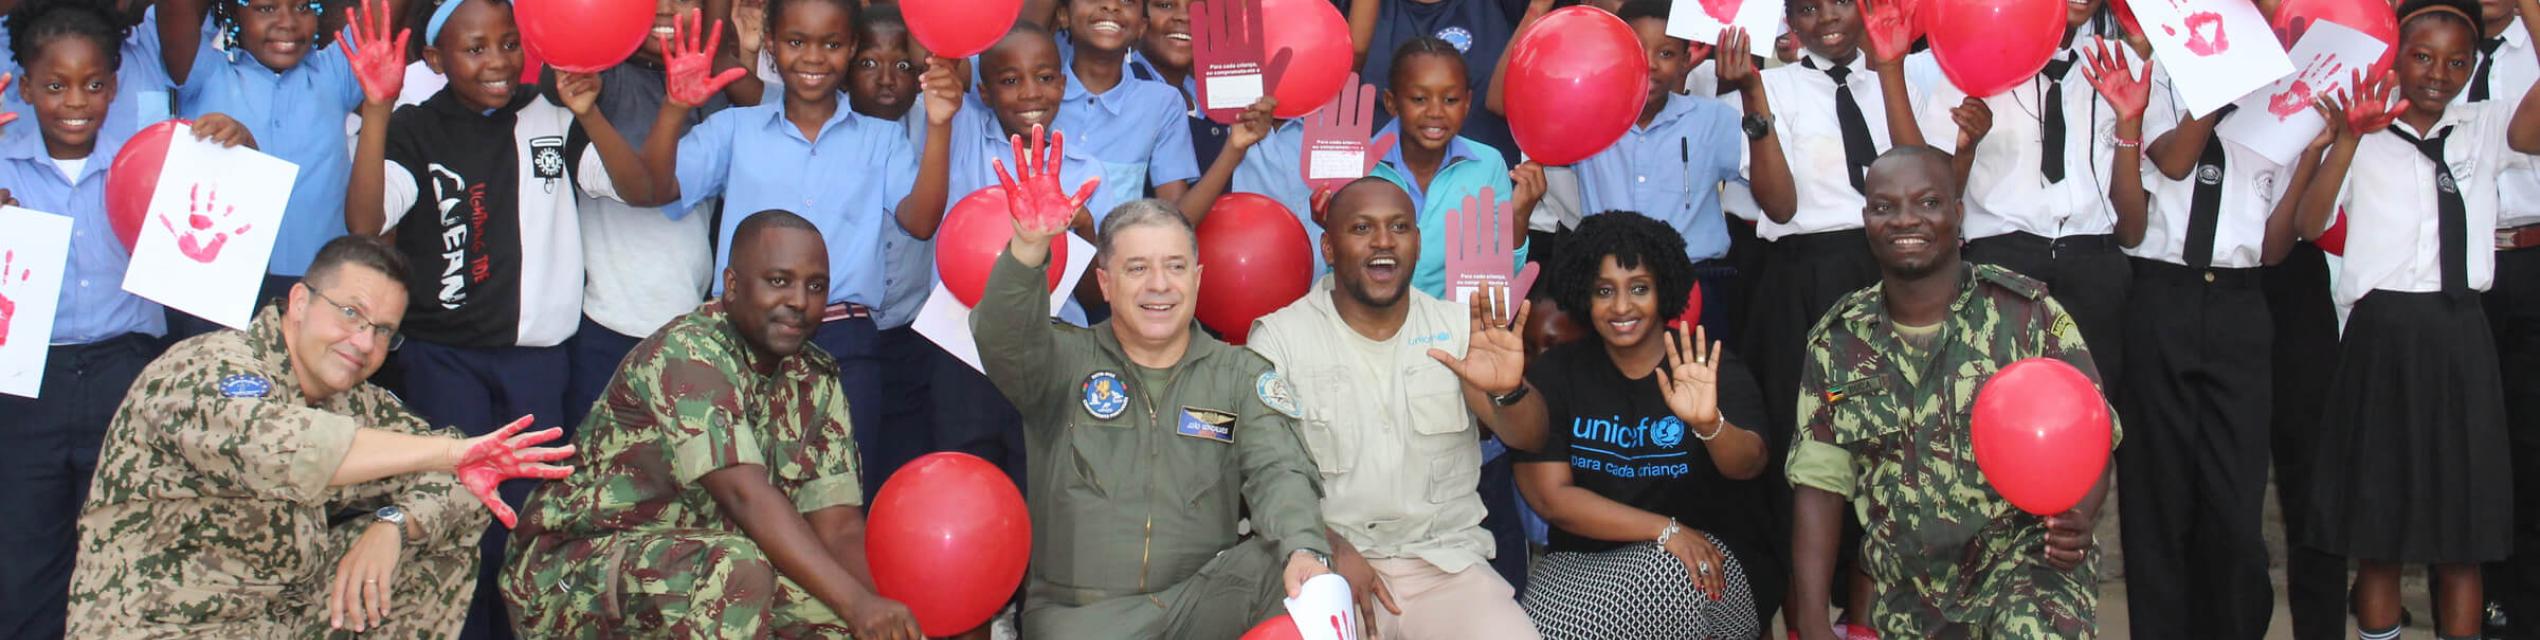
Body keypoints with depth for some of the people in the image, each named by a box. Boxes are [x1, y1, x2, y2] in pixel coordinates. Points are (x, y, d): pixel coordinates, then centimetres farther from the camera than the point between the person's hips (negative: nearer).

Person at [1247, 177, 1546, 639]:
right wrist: (1332, 550, -20)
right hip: (1325, 565, -2)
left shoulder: (1457, 326, 7)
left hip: (1447, 562, 2)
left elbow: (1529, 440, -3)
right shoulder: (1278, 337, 1)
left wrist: (1508, 392, -26)